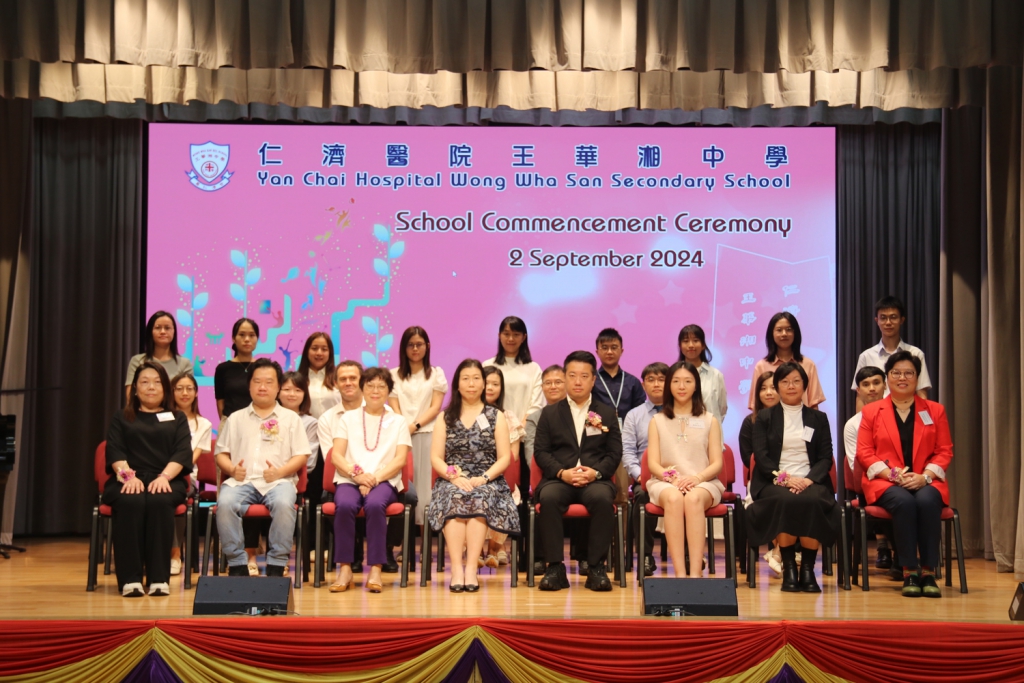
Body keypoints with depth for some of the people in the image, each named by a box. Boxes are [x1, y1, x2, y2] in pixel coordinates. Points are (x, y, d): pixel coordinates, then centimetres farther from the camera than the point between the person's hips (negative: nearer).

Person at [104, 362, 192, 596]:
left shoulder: (177, 419, 20)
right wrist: (129, 475, -15)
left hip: (166, 482, 0)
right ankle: (130, 578, -37)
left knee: (159, 501, -36)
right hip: (128, 482, 0)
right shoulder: (121, 419, 22)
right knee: (131, 502, -36)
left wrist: (164, 476, -15)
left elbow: (183, 452, 4)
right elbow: (114, 451, 5)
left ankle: (159, 578, -37)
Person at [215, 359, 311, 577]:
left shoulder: (291, 418, 17)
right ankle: (237, 564, -20)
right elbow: (221, 454, 18)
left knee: (284, 504, -36)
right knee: (225, 503, -32)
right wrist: (232, 469, -4)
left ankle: (276, 566, -23)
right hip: (242, 480, 2)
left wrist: (281, 471, -9)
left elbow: (302, 455, 9)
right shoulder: (235, 418, 23)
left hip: (278, 481, -1)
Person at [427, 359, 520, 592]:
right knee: (454, 498, -34)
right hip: (452, 481, 1)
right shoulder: (446, 417, 16)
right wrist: (454, 476, -12)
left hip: (487, 482, 0)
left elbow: (504, 457, 5)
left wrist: (484, 478, -12)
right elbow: (435, 457, 7)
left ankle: (471, 568, -37)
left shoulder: (496, 416, 14)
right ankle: (456, 568, -38)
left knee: (480, 498, -35)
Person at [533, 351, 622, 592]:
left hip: (595, 480, 0)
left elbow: (615, 453, 8)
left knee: (603, 499, -35)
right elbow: (540, 451, 7)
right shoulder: (550, 413, 16)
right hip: (559, 479, 0)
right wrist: (562, 473, -12)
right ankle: (555, 568, -28)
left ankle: (596, 567, -24)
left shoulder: (607, 414, 16)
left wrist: (595, 472, -12)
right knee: (548, 498, -35)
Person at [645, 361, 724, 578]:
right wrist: (673, 478, -16)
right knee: (673, 498, -37)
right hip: (665, 482, 0)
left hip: (703, 483, 0)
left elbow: (717, 463, 6)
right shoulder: (657, 421, 16)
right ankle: (679, 573, -45)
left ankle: (696, 572, -46)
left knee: (693, 498, -38)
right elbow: (653, 463, 5)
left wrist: (697, 477, -15)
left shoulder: (710, 421, 15)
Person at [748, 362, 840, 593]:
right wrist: (784, 478, -15)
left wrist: (809, 479, -13)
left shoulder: (819, 418, 17)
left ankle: (808, 570, -24)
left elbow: (826, 458, 8)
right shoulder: (764, 418, 14)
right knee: (786, 500, -36)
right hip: (775, 482, -1)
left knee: (812, 501, -35)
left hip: (810, 482, 1)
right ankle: (789, 569, -25)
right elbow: (761, 456, 2)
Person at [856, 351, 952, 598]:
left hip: (926, 483, 1)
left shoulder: (935, 411, 15)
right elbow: (864, 453, 4)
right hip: (886, 483, -1)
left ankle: (928, 572, -27)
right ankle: (909, 572, -27)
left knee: (927, 501, -34)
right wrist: (894, 475, -12)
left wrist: (924, 476, -10)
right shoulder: (871, 411, 12)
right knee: (904, 502, -35)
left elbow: (945, 451, 9)